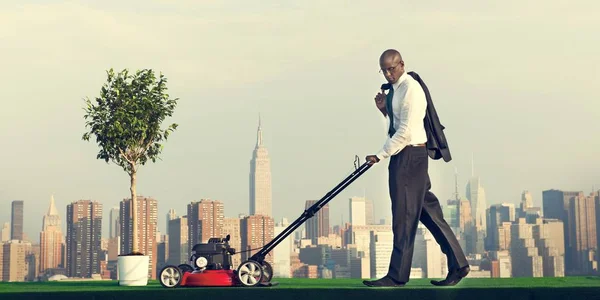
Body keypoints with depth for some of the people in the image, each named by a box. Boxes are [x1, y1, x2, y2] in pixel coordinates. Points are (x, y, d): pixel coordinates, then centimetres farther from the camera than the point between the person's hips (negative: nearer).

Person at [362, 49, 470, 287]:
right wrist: (384, 109, 4)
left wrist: (380, 155, -16)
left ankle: (397, 276, 0)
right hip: (405, 155, 10)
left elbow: (405, 131, -19)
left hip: (411, 155, -10)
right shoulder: (395, 89, 15)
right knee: (428, 212, 10)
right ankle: (458, 264, 15)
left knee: (404, 216, -5)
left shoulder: (411, 89, -15)